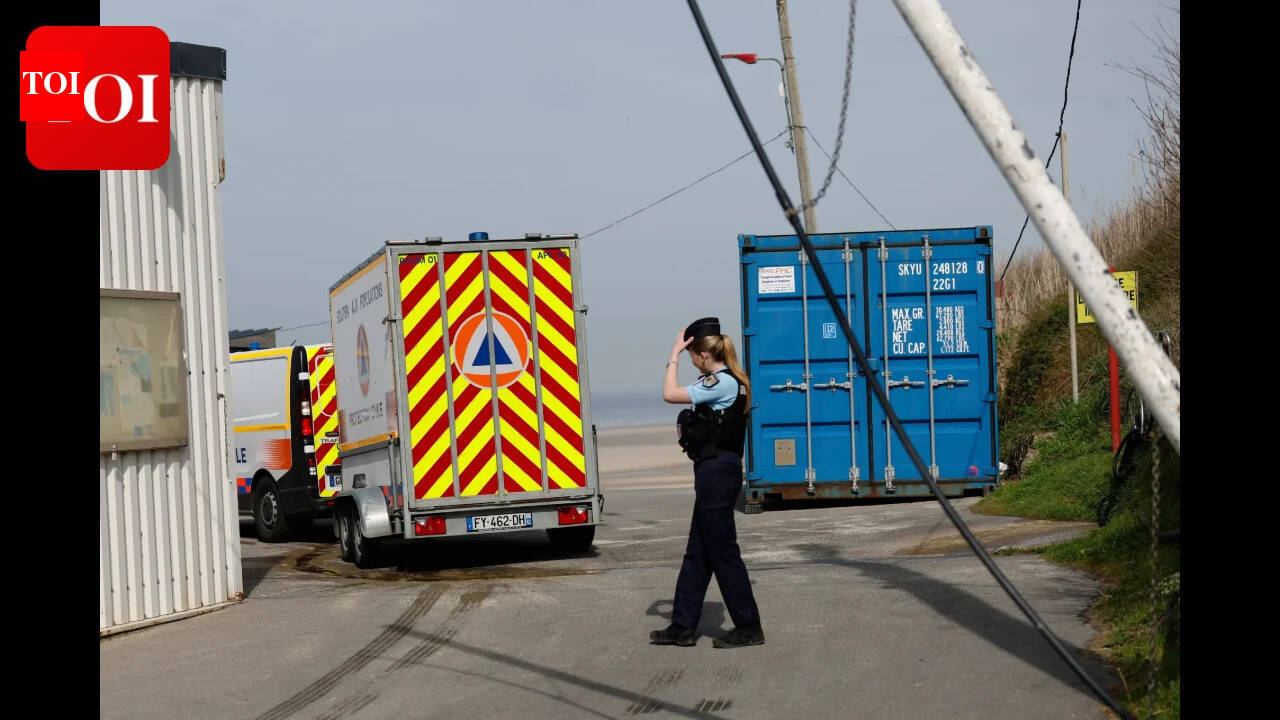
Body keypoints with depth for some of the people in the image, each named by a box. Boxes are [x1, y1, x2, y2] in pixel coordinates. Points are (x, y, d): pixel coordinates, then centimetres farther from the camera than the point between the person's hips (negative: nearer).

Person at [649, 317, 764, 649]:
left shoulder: (720, 383, -17)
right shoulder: (730, 380, 14)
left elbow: (670, 394, -19)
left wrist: (674, 355, -10)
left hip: (716, 471, -11)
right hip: (717, 471, 11)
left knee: (722, 551, -4)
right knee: (697, 552, 13)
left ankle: (748, 627, 2)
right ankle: (683, 627, 18)